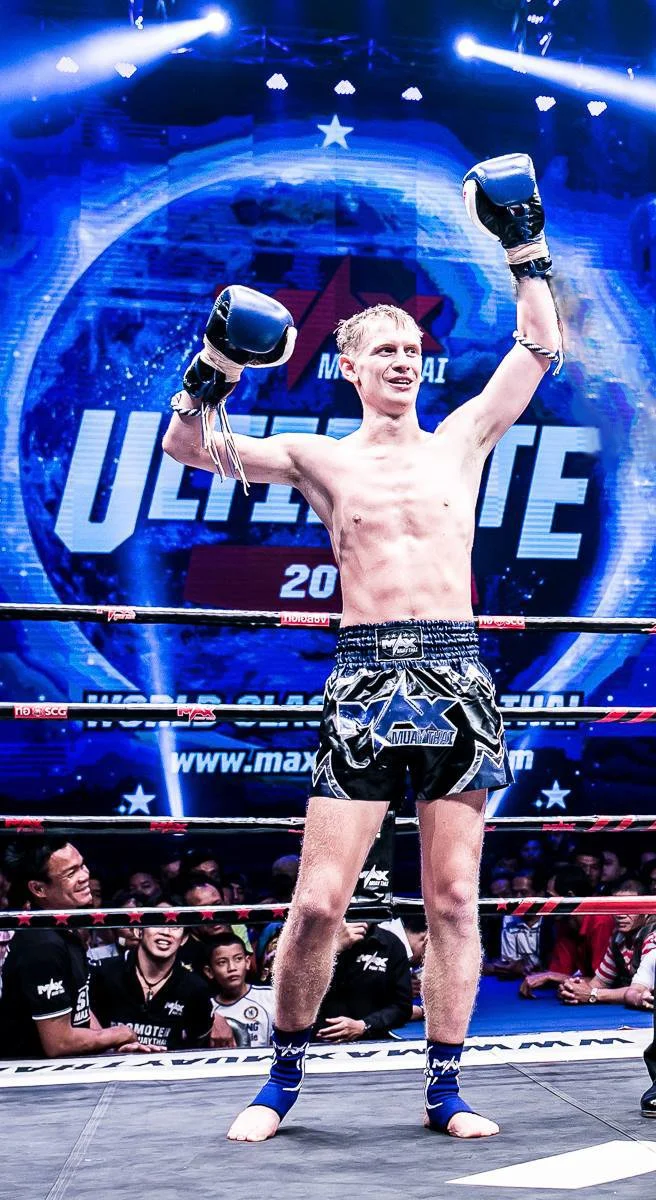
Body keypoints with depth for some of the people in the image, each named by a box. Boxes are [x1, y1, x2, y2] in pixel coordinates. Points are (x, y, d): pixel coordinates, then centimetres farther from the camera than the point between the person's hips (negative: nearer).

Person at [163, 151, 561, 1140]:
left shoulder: (462, 440, 14)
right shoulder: (323, 459, 8)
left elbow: (541, 350, 16)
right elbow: (189, 447, 1)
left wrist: (526, 250, 11)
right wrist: (215, 369, -14)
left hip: (458, 677, 2)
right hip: (366, 679, -1)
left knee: (454, 896, 3)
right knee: (319, 900, -5)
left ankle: (445, 1089, 13)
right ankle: (284, 1077, 14)